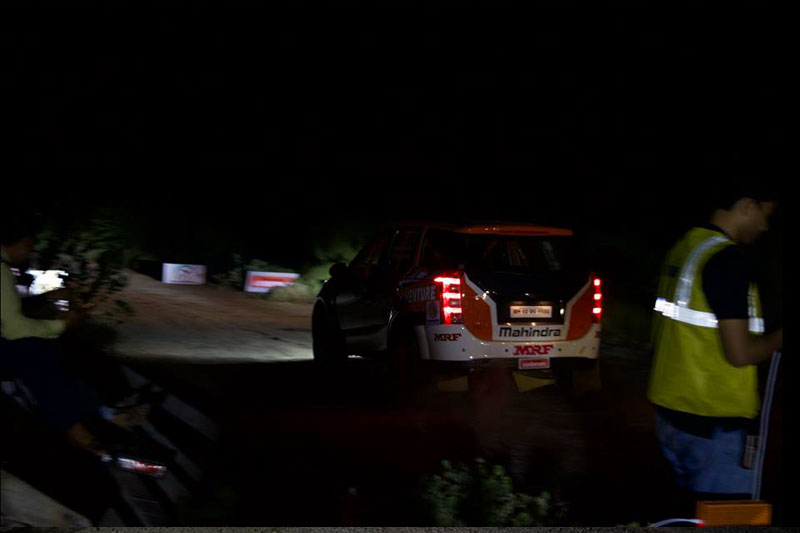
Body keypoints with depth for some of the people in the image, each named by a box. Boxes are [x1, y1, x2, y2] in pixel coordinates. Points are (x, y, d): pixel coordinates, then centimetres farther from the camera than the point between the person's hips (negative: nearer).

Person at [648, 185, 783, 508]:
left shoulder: (682, 249, 10)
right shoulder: (727, 259, -17)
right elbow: (740, 353, -20)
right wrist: (779, 339, -2)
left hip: (671, 410, 9)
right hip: (714, 423, -9)